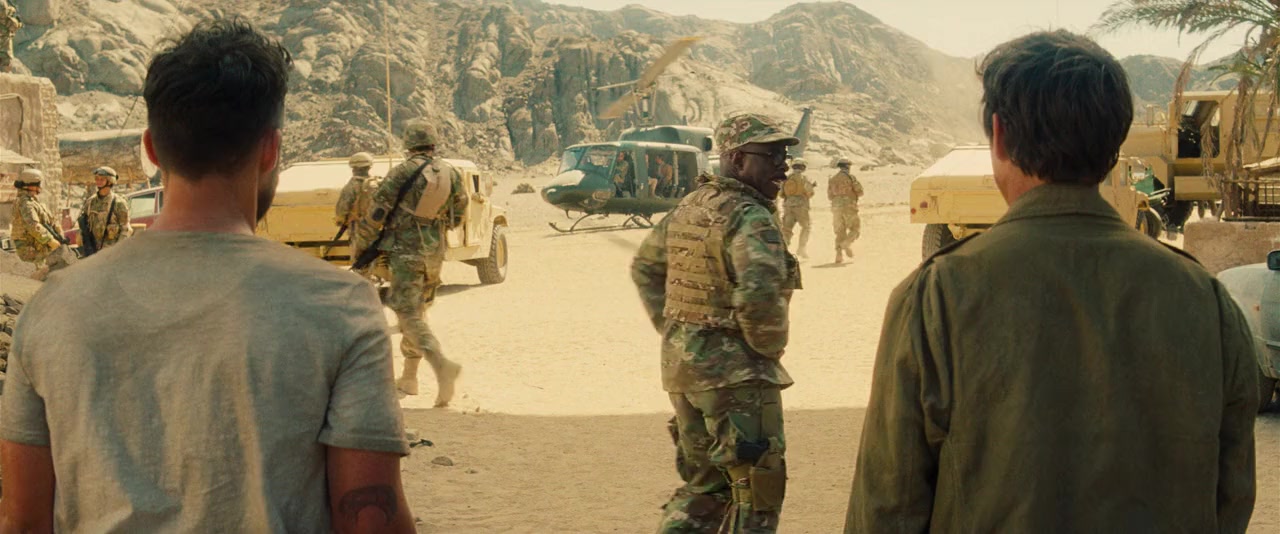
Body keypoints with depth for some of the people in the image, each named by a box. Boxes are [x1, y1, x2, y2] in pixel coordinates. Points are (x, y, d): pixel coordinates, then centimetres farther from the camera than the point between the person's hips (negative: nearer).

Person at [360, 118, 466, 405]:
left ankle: (442, 365, -29)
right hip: (435, 251, 6)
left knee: (409, 315, -7)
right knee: (417, 310, 18)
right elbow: (458, 216, 11)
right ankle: (408, 378, 25)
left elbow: (377, 212, -8)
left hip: (406, 250, -6)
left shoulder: (402, 172, -12)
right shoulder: (451, 173, 2)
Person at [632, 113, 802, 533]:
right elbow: (760, 296, -31)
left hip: (681, 366, 8)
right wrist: (769, 348, -13)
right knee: (757, 491, 2)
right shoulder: (751, 219, -17)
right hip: (736, 373, -8)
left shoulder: (688, 207, 10)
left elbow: (645, 267, 22)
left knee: (703, 484, 20)